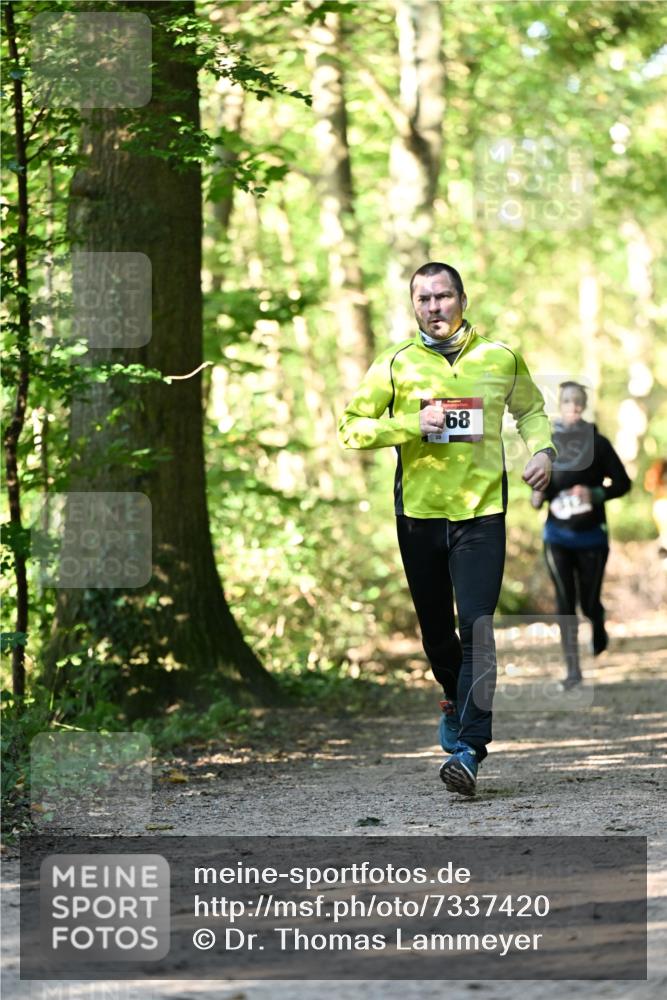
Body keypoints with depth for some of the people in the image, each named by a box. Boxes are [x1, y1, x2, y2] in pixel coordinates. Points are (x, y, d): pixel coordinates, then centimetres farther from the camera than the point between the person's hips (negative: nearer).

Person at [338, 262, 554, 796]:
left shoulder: (501, 358, 4)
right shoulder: (396, 363, 1)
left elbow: (532, 409, 23)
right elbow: (351, 426, 1)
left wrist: (542, 450, 3)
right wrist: (413, 424, -13)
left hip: (482, 512, -1)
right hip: (419, 511, 1)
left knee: (477, 628, -13)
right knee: (435, 627, 13)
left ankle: (469, 747, -17)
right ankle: (455, 697, 43)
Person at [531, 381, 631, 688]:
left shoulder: (597, 443, -5)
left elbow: (622, 483, -1)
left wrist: (595, 494, -17)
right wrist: (537, 497, -7)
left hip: (591, 535, -1)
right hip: (558, 536, 1)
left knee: (589, 602, 4)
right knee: (565, 603, -5)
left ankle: (599, 629, 40)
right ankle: (572, 669, -2)